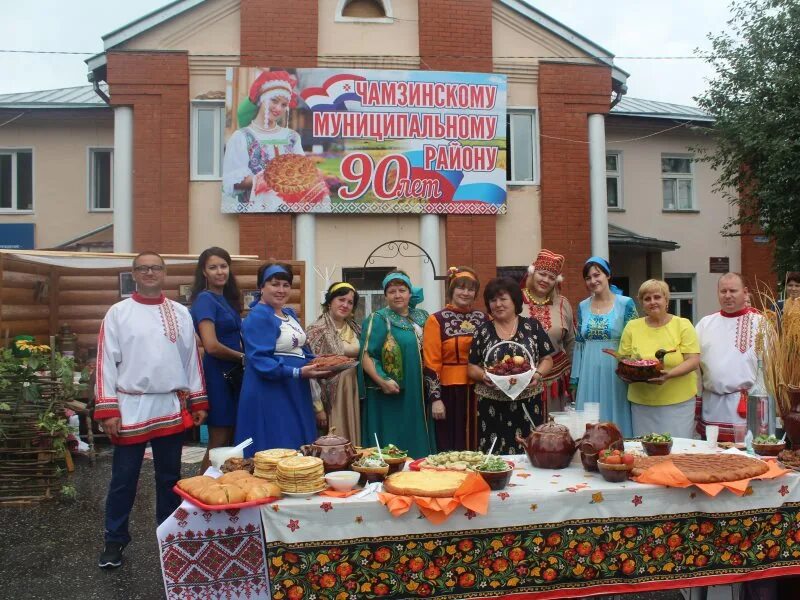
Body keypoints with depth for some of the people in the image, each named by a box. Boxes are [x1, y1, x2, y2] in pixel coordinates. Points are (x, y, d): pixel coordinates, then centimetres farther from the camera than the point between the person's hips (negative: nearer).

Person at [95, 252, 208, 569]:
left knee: (169, 476, 13)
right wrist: (107, 411, -9)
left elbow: (191, 358, 9)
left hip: (172, 407, 2)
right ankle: (115, 540, 22)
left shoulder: (180, 313, 6)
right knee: (124, 478, 6)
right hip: (131, 407, -2)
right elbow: (107, 362, -4)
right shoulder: (118, 312, -1)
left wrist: (198, 402, 6)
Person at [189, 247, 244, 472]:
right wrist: (242, 356, -7)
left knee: (232, 439, 13)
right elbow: (211, 346, -21)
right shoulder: (205, 299, -12)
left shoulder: (227, 298, 13)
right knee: (219, 442, -1)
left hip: (233, 375, 8)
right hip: (217, 374, -8)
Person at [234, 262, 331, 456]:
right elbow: (260, 361, -22)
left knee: (299, 450, 13)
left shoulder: (290, 314, 13)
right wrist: (298, 372, -28)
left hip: (296, 393, 9)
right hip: (270, 396, -9)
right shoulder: (258, 317, -13)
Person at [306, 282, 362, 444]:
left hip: (353, 395, 6)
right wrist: (318, 407, -17)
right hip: (330, 396, -6)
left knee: (352, 445, 9)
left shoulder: (355, 329, 10)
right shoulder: (317, 330, -9)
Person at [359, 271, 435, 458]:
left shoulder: (422, 317, 13)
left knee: (416, 443, 11)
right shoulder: (378, 319, -3)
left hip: (418, 395, 5)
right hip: (390, 395, -5)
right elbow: (366, 355, -12)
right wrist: (382, 381, -24)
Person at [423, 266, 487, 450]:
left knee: (477, 445, 9)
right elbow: (431, 363, -6)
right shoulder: (437, 320, -4)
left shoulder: (483, 318, 8)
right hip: (449, 391, -4)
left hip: (478, 390, 4)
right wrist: (435, 398, -11)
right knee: (450, 446, 3)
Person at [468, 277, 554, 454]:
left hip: (528, 404, 0)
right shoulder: (483, 331, 6)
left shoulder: (533, 326, 4)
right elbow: (471, 367, 8)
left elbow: (547, 359, 7)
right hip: (492, 407, 0)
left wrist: (538, 374, -13)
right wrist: (483, 376, -12)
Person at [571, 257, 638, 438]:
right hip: (589, 374, 3)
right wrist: (575, 378, 10)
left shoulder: (626, 304, -3)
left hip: (615, 372, -3)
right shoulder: (583, 306, 8)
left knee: (616, 418, 2)